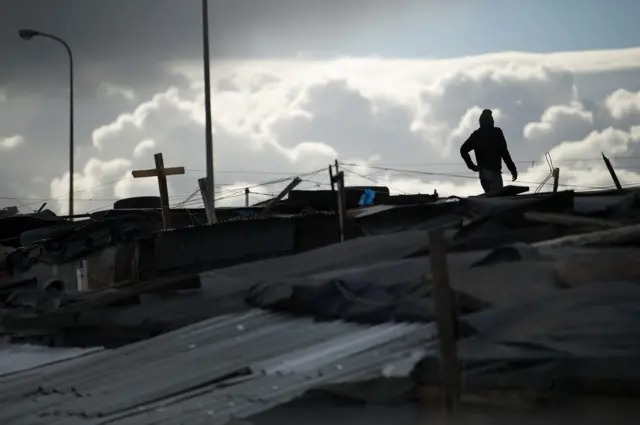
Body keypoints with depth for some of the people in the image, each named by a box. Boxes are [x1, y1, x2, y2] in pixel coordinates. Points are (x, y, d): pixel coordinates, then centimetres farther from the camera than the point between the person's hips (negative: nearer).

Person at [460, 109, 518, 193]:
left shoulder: (475, 134, 13)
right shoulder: (496, 132, -4)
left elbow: (463, 150, 12)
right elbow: (504, 152, -10)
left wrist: (471, 165, 14)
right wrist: (513, 169, -8)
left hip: (482, 172, 7)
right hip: (494, 171, -7)